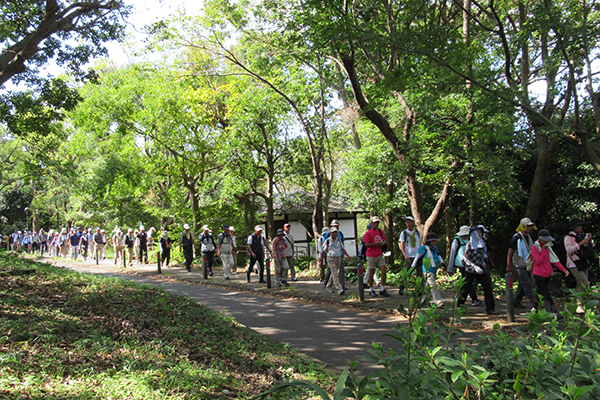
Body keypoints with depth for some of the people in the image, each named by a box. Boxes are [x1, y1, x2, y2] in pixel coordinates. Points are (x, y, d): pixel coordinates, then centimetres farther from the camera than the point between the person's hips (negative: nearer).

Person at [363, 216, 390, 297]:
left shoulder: (381, 232, 10)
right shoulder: (368, 233, -9)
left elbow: (384, 240, 20)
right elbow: (366, 244, -15)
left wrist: (383, 243, -3)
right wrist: (376, 244, -22)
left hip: (380, 255, 5)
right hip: (371, 256, -5)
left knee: (384, 271, -2)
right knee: (371, 273, 5)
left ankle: (382, 289, 8)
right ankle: (371, 290, 18)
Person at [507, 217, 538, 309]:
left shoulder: (529, 237, 10)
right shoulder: (517, 238, -14)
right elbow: (510, 252, -11)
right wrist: (509, 266, -10)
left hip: (527, 265, 8)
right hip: (519, 265, -8)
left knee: (523, 284, 11)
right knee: (527, 284, -9)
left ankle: (516, 301, 21)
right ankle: (535, 303, -7)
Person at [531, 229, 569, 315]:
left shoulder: (547, 246, 7)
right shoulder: (535, 247, -14)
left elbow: (554, 259, 9)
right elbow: (538, 261, -22)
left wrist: (564, 269, 1)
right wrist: (544, 250, -23)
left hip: (547, 275, 7)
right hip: (539, 275, -7)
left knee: (541, 293, 16)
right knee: (546, 295, -7)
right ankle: (553, 312, -8)